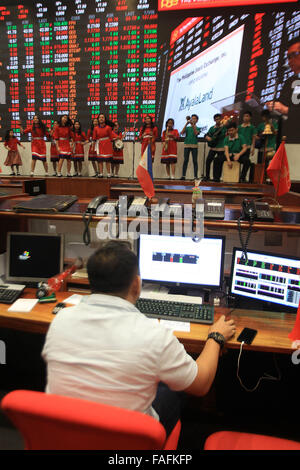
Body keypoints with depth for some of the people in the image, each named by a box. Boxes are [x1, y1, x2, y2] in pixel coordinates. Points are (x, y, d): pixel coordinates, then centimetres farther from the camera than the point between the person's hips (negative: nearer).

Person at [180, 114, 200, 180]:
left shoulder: (197, 128, 10)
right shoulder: (187, 128, 14)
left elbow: (196, 133, -11)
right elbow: (182, 133, -3)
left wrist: (193, 125, -17)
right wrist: (186, 124, -9)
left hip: (194, 146, -1)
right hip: (186, 145, 1)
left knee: (195, 161, -3)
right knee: (185, 160, -1)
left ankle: (195, 176, -3)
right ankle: (183, 176, 0)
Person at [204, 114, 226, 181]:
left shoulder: (224, 127, 2)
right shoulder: (212, 128, 13)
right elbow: (207, 136, 12)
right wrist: (208, 138, -10)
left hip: (221, 148, -3)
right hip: (213, 148, 3)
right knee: (208, 161, -4)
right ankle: (207, 176, 5)